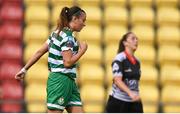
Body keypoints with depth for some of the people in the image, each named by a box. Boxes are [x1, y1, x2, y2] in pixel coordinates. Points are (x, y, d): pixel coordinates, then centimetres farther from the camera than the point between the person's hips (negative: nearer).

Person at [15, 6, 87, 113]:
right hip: (61, 81, -10)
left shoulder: (58, 33, 14)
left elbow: (40, 52, 14)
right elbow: (68, 62, -19)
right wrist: (82, 50, -7)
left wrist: (24, 69, 16)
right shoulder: (67, 36, -14)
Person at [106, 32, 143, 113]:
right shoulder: (119, 59, -11)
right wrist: (130, 93, -36)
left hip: (134, 103, 6)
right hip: (117, 102, -6)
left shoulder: (137, 62, 10)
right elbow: (117, 80, -22)